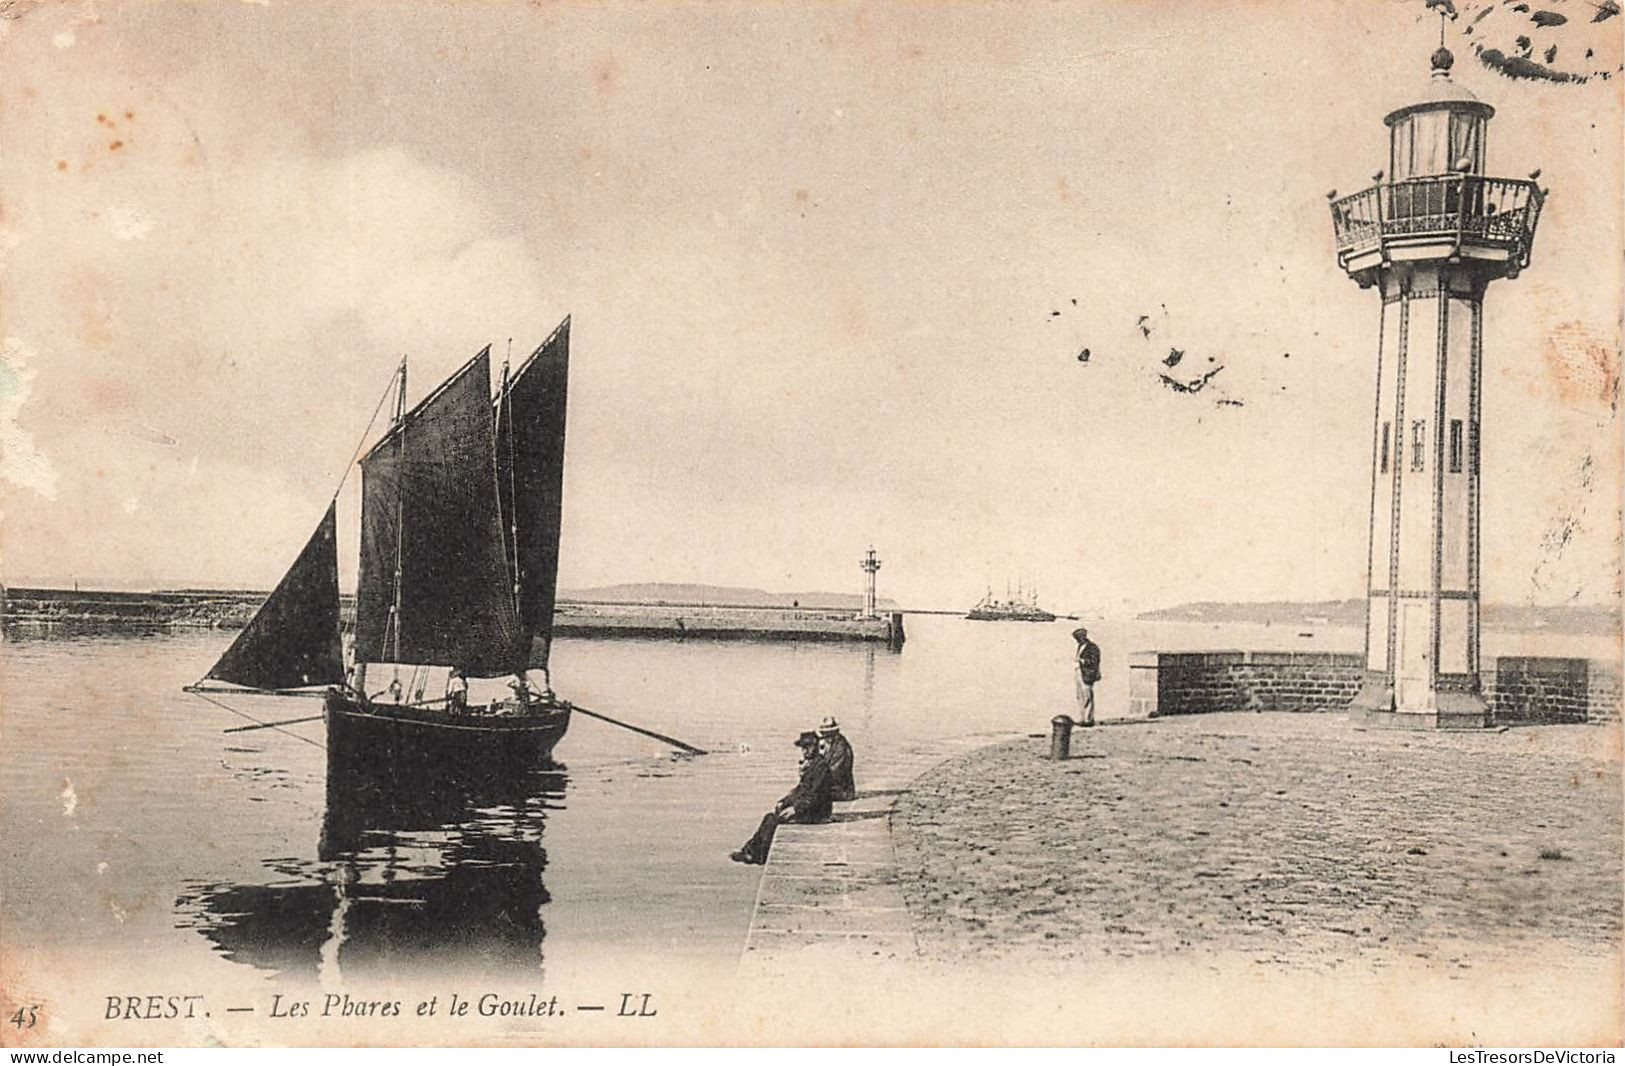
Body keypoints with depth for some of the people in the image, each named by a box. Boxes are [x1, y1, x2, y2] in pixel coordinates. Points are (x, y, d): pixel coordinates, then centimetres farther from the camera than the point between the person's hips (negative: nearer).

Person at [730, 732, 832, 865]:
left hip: (814, 812, -9)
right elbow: (800, 789, 20)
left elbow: (815, 795, -21)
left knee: (773, 819, -16)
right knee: (769, 817, -2)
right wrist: (783, 802, 8)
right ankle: (750, 850, -4)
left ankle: (761, 857, -8)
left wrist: (795, 809, -21)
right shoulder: (809, 763, 15)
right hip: (804, 807, 9)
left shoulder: (821, 765, -16)